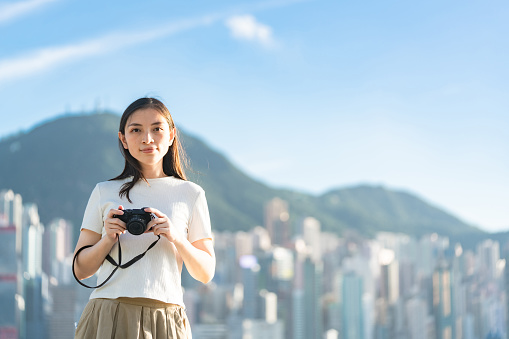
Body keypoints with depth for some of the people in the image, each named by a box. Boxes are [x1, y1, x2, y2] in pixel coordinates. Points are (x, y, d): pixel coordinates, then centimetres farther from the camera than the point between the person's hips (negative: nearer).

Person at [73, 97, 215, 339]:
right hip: (108, 317, 0)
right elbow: (80, 270, 11)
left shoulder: (191, 194, 10)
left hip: (164, 318, 0)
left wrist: (176, 238, -9)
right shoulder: (104, 192, 11)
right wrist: (108, 240, -7)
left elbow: (206, 273, 8)